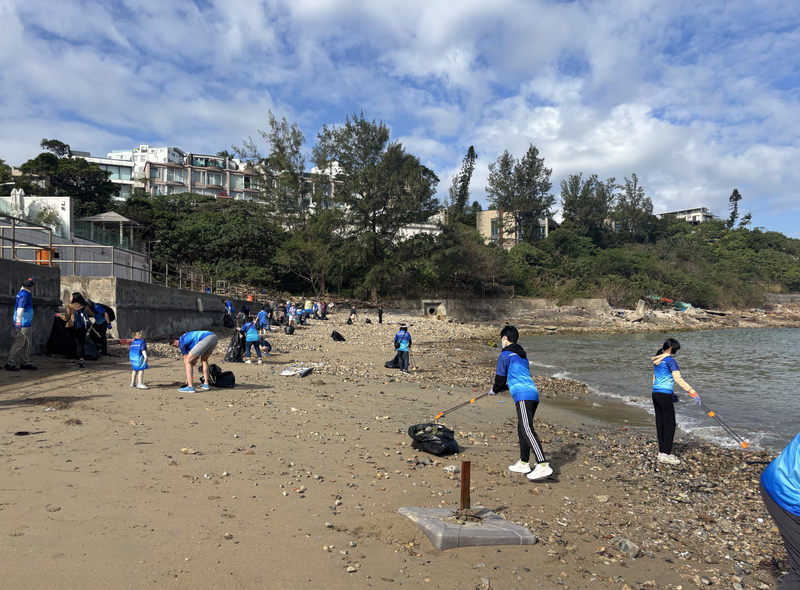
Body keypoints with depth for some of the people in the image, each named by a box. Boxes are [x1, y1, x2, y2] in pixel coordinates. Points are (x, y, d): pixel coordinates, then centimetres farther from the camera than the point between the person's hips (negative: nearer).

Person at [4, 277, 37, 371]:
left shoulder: (24, 293, 13)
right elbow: (20, 309, -24)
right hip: (23, 324, -10)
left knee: (27, 344, 13)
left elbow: (31, 294, 38)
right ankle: (9, 363, -1)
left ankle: (25, 363, 18)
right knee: (18, 344, -6)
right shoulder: (24, 295, -16)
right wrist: (18, 322, -28)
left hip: (27, 324, 10)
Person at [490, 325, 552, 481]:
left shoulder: (505, 355, 0)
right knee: (522, 430, 17)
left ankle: (543, 465, -25)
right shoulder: (522, 354, 26)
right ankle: (524, 463, 23)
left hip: (523, 396, -9)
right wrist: (501, 388, 41)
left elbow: (500, 379, 3)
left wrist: (494, 390, 24)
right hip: (533, 394, 9)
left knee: (527, 430, -16)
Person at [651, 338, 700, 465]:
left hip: (655, 393, 9)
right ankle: (665, 454, -1)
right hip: (664, 395, -9)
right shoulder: (670, 360, -11)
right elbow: (678, 379, -19)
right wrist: (692, 392, -21)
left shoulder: (657, 361, 15)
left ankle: (662, 452, 18)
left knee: (660, 424, 12)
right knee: (669, 425, -2)